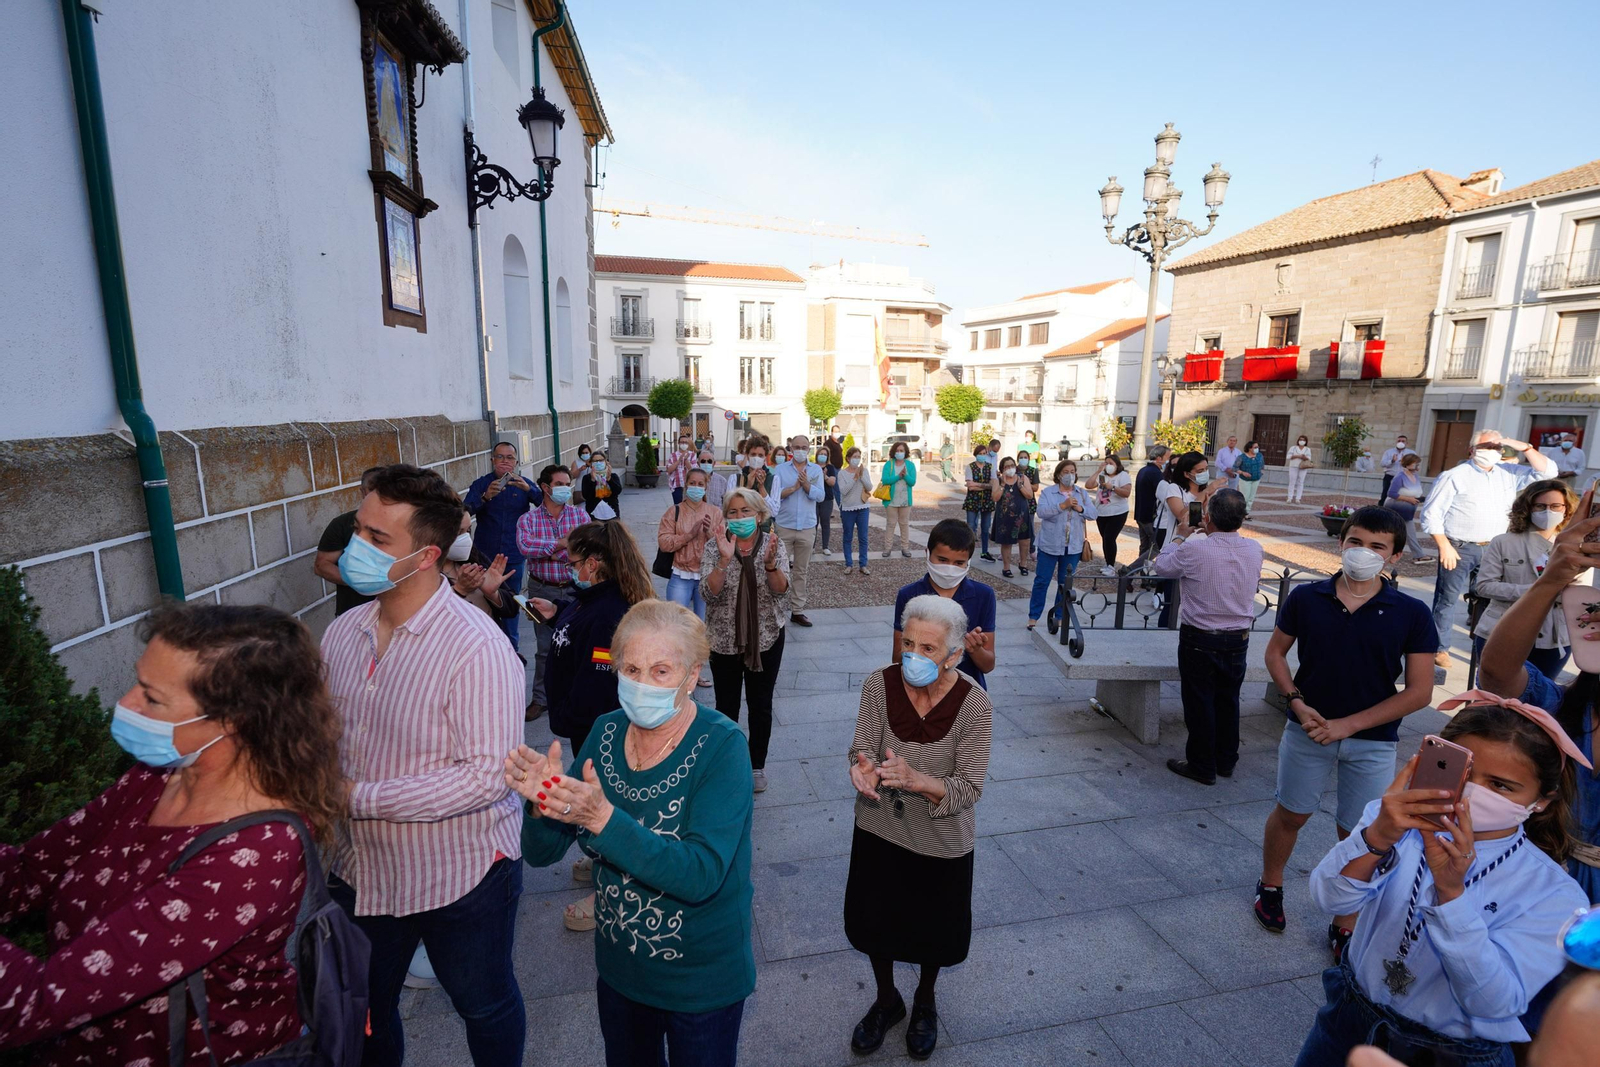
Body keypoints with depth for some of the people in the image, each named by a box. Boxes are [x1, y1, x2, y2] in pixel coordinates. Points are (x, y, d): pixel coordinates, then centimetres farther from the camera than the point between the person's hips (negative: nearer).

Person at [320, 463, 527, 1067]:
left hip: (461, 876, -6)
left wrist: (357, 798, -26)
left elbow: (487, 775, -29)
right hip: (361, 871, 6)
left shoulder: (475, 646, -27)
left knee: (484, 1007, 21)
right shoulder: (343, 632, -3)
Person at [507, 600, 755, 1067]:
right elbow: (541, 853, -7)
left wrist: (602, 817, -42)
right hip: (619, 968, 5)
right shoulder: (606, 732, -10)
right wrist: (541, 802, -29)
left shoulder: (721, 746, -25)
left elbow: (701, 875, -33)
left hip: (702, 979, -4)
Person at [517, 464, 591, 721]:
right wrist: (562, 543, -22)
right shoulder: (528, 519, -2)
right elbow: (525, 546, -22)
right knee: (544, 647, 9)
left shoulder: (580, 515, 0)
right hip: (543, 590, 0)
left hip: (574, 588, 1)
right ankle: (541, 699, 23)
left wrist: (549, 551, -19)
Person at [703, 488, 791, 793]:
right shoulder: (715, 547, -6)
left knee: (761, 705, 12)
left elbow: (780, 590, -16)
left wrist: (770, 562, -34)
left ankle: (757, 765, 32)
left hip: (766, 638, 0)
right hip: (724, 639, 0)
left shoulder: (775, 544, -5)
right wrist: (725, 559, -31)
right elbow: (708, 593, -17)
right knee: (726, 705, 11)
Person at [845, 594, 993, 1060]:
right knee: (874, 922, 20)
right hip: (879, 832, 2)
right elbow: (862, 749, -15)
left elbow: (969, 789, -23)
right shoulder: (879, 685, -18)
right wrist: (863, 767, -39)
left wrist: (916, 780, -40)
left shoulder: (974, 704, -24)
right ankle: (886, 1000, 52)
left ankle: (925, 1002, 55)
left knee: (932, 933, 21)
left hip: (941, 842, -1)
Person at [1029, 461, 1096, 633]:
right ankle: (1033, 616, 11)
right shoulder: (1048, 492, -4)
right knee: (1042, 581, 2)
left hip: (1073, 547, 3)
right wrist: (1062, 505, -27)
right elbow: (1041, 512, -19)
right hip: (1050, 545, -3)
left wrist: (1080, 508, -17)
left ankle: (1059, 617, 22)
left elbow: (1094, 513, 1)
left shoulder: (1083, 493, 8)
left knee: (1066, 584, 10)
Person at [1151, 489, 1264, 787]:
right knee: (1228, 701, 18)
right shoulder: (1254, 550, -7)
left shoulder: (1194, 549, -22)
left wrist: (1179, 536, 10)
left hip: (1200, 640, -5)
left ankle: (1202, 767, 18)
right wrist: (1212, 535, 19)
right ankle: (1226, 762, 33)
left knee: (1199, 703, 8)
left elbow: (1161, 567, -4)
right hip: (1238, 639, 5)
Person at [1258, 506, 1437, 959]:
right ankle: (1270, 886, 38)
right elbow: (1276, 652, 5)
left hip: (1373, 741, 0)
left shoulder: (1411, 614, -10)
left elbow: (1420, 691, -9)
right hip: (1308, 729, 1)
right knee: (1291, 814, 14)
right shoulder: (1306, 598, -7)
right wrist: (1297, 702, -10)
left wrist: (1349, 724, -14)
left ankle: (1344, 927, 28)